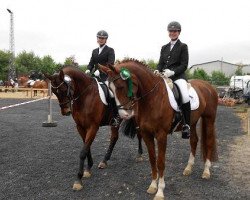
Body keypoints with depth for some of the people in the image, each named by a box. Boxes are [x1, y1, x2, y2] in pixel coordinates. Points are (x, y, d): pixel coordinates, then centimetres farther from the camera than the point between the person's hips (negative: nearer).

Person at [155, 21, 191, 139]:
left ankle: (186, 125, -20)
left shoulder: (183, 47, 7)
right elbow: (160, 63, 17)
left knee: (185, 96, -31)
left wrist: (172, 72, -18)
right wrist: (158, 70, -6)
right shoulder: (164, 47, 21)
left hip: (178, 76, -5)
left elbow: (184, 65, -2)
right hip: (164, 75, 6)